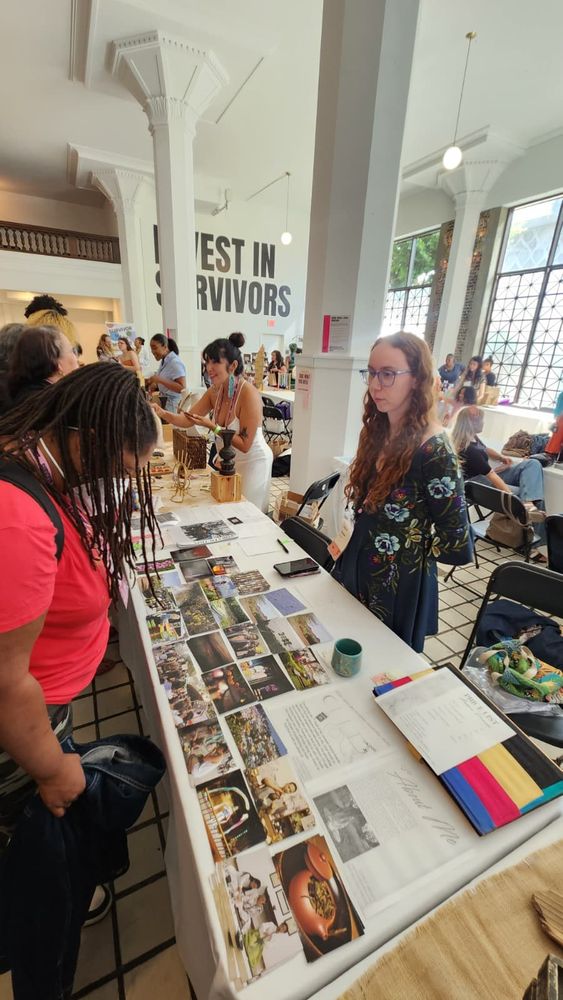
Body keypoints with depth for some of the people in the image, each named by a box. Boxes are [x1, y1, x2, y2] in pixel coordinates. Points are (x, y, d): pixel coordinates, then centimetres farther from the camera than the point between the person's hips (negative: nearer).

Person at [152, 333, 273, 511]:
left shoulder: (249, 394, -25)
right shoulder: (215, 391, -4)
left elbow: (244, 445, -23)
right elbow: (187, 420, -1)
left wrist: (212, 426, -29)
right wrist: (162, 413, -20)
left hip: (253, 462, -7)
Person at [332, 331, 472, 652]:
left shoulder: (434, 449, -25)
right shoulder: (378, 430, -1)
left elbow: (459, 547, -21)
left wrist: (408, 546, -7)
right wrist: (349, 541, -1)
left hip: (399, 583, -7)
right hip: (358, 569, 7)